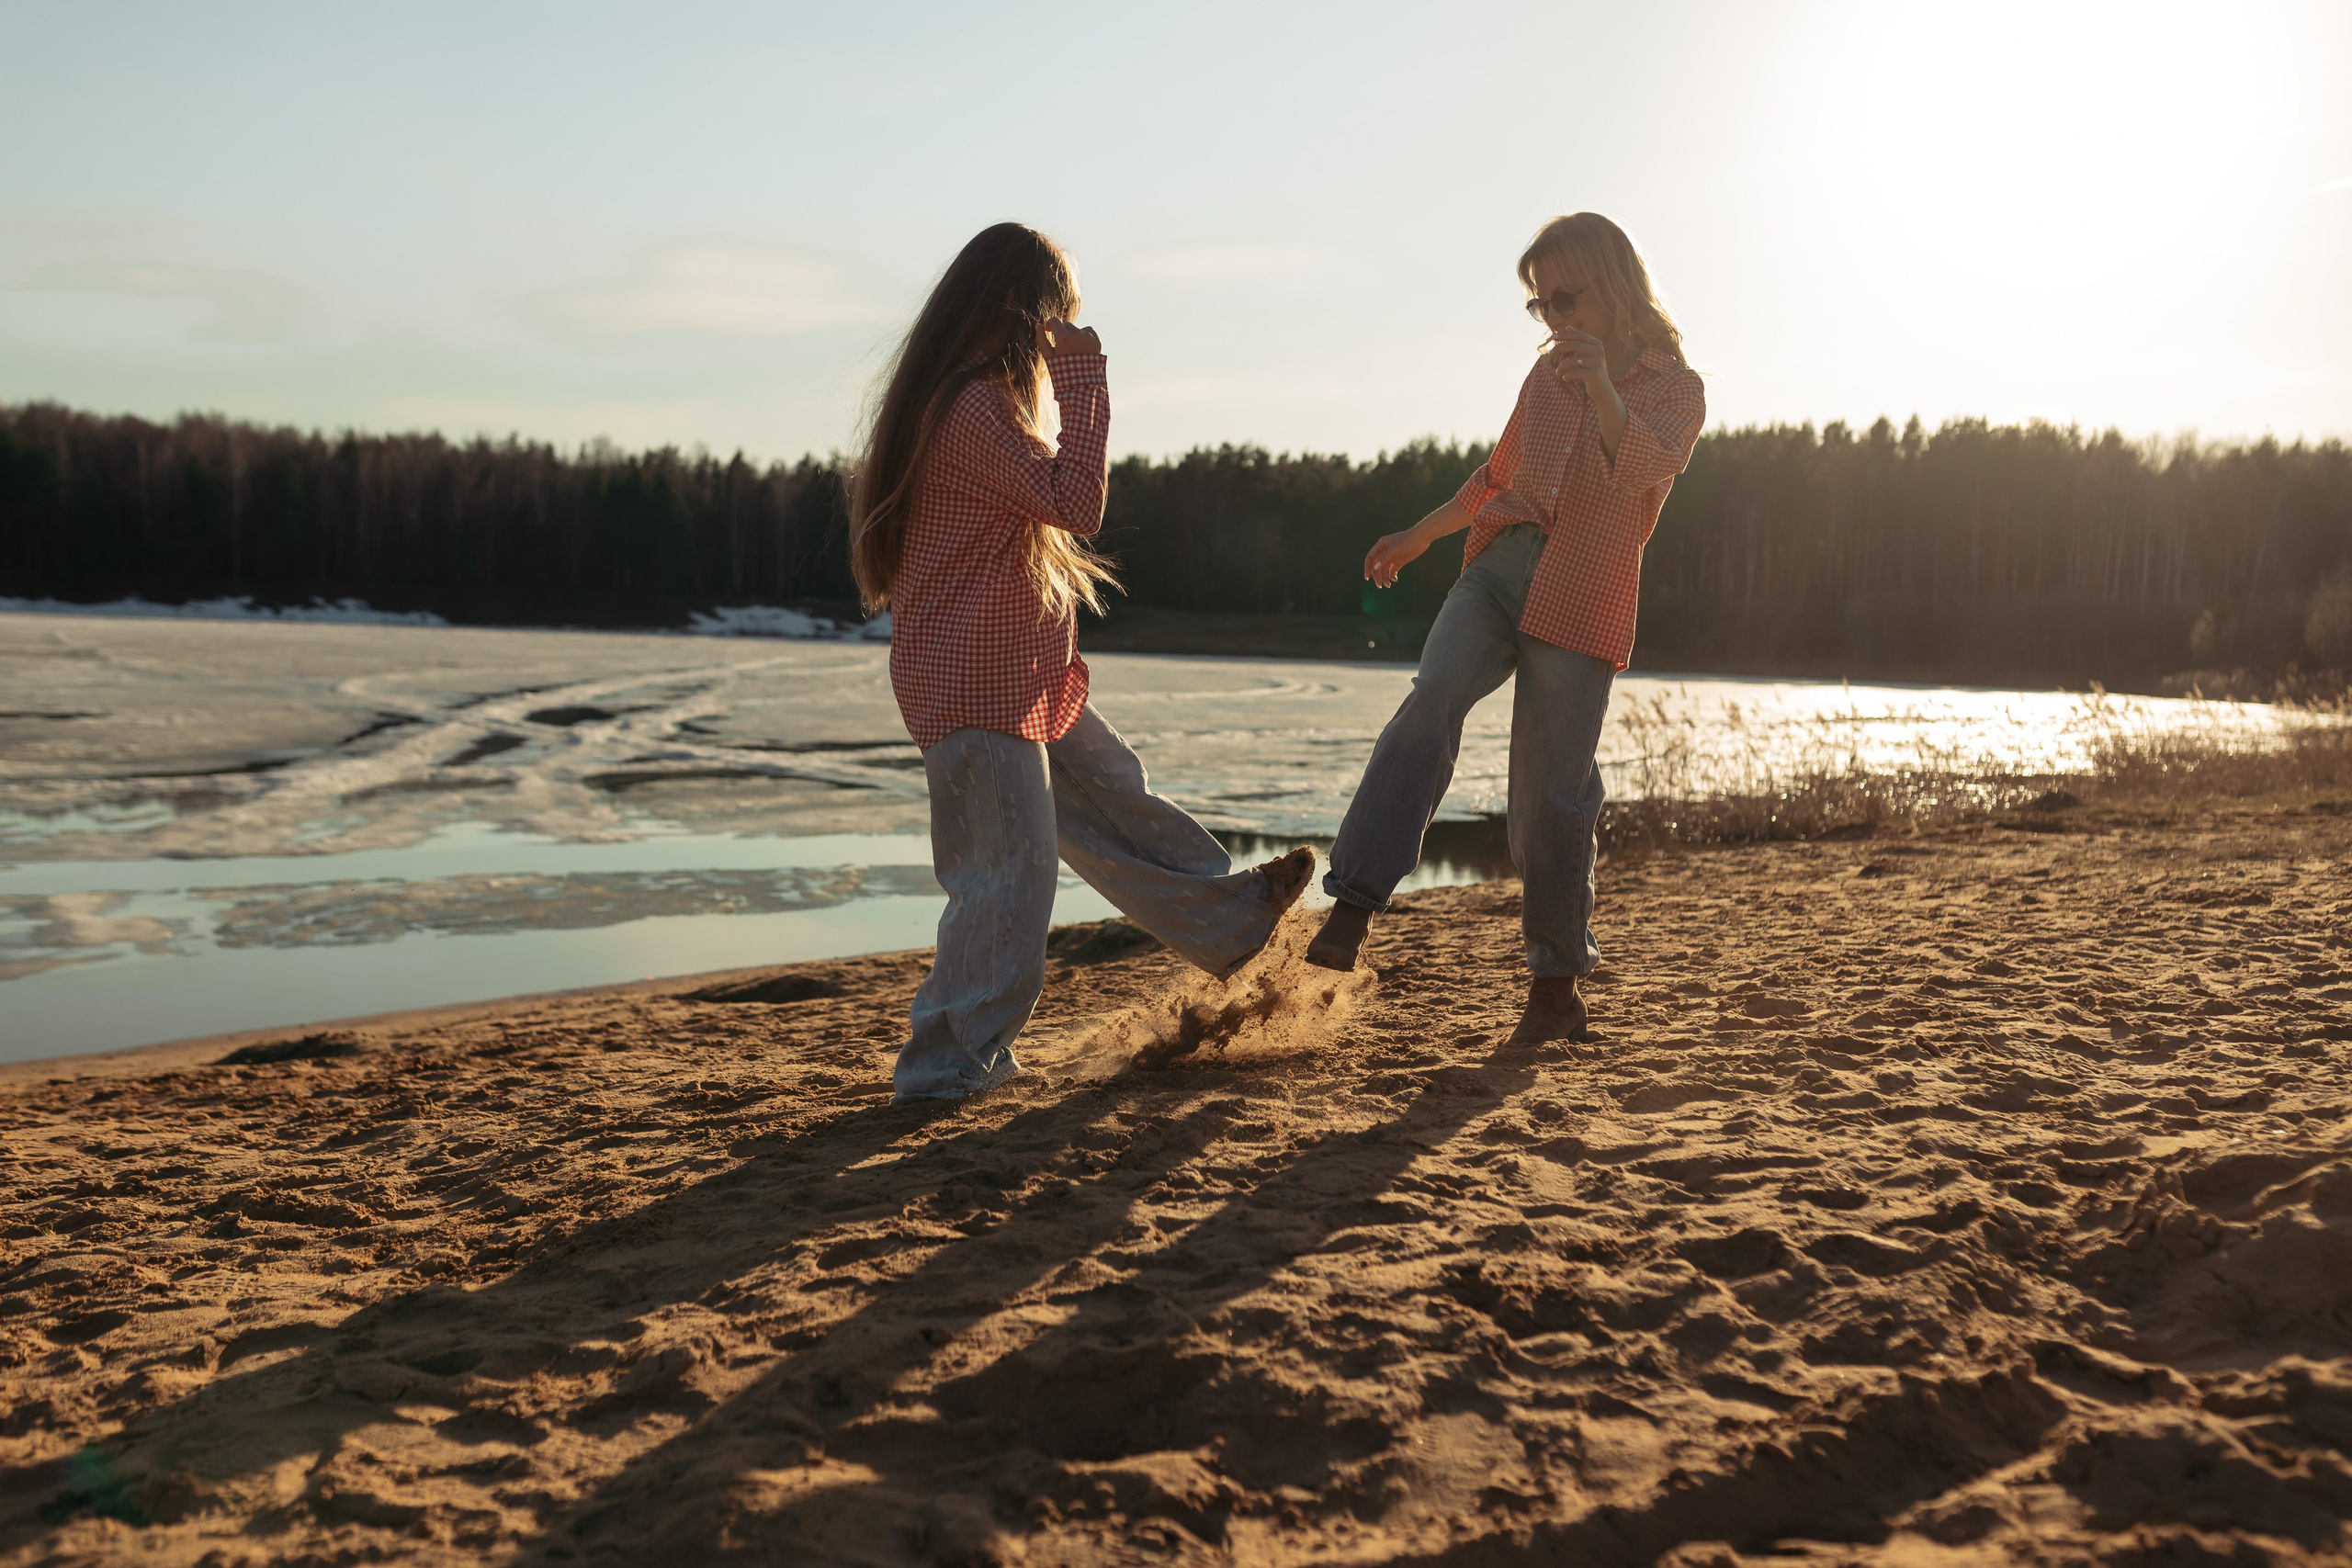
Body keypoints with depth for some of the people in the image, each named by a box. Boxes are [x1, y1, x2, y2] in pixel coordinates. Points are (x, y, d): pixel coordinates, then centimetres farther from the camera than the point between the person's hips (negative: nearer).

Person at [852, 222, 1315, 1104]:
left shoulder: (951, 395, 13)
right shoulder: (973, 406, -20)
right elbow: (1075, 503, -21)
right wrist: (1084, 377, -14)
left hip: (1019, 674, 11)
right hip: (976, 677, -11)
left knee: (1108, 798, 22)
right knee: (1009, 869, -4)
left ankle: (1227, 919, 37)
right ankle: (947, 1065, 6)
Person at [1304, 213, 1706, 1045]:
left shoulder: (1674, 387, 3)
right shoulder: (1548, 373, 18)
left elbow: (1648, 468, -19)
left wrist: (1604, 396, -37)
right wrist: (1419, 536, 33)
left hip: (1580, 601, -4)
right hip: (1498, 567, 4)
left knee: (1548, 794, -4)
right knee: (1432, 702, -24)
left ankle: (1557, 985, 14)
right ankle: (1352, 909, -32)